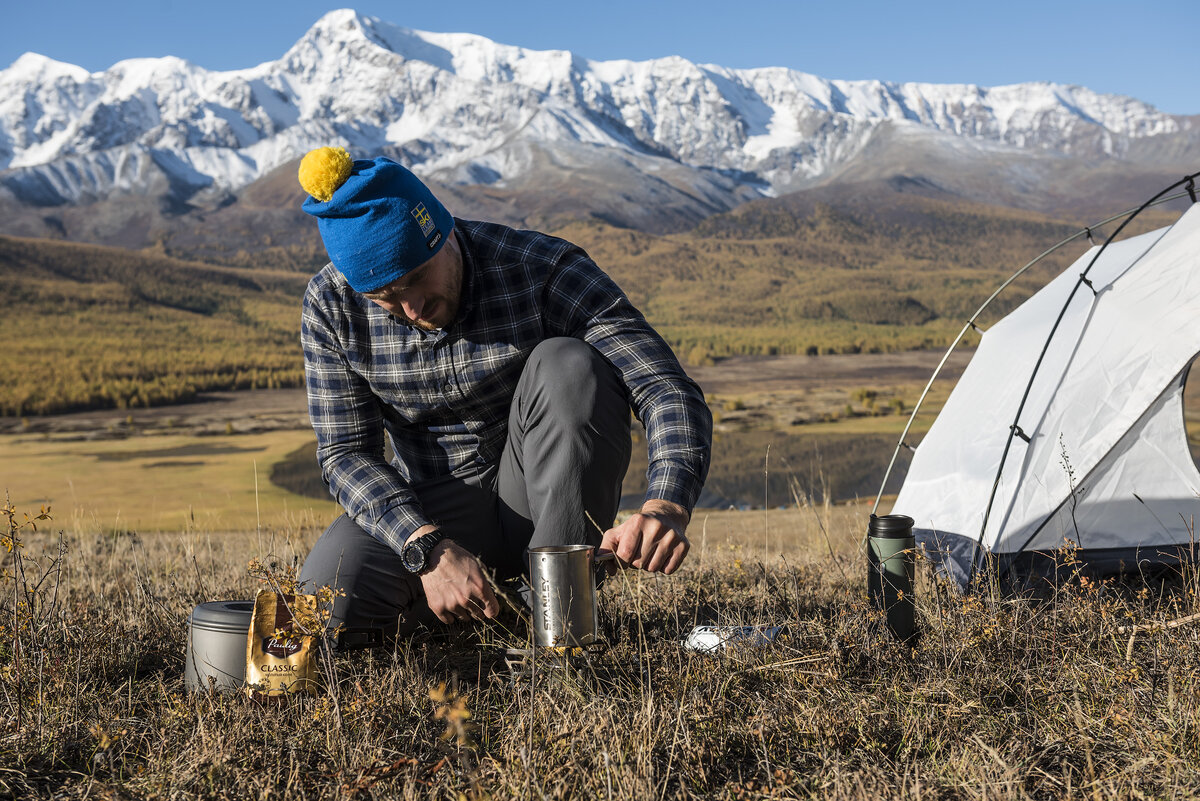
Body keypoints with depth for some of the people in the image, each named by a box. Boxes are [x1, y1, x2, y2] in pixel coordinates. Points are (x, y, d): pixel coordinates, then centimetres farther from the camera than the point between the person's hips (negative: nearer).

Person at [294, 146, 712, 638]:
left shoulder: (545, 271, -19)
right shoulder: (331, 307, -11)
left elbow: (668, 390, -25)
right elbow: (346, 453, -11)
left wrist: (667, 506, -45)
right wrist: (427, 547, -29)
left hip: (551, 503, -1)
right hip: (435, 513, 2)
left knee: (567, 364, -30)